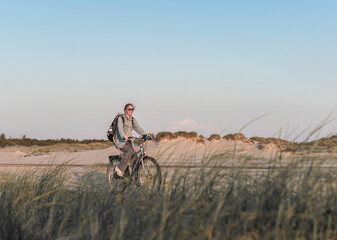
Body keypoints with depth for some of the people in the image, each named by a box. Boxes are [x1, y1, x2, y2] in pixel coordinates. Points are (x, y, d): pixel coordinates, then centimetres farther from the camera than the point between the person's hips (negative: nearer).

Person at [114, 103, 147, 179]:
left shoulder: (132, 119, 12)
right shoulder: (121, 118, -9)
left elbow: (138, 128, 0)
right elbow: (120, 128, -26)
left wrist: (145, 135, -19)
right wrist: (124, 136, -46)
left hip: (128, 142, 7)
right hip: (121, 141, -7)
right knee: (129, 151, -31)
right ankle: (119, 170, -23)